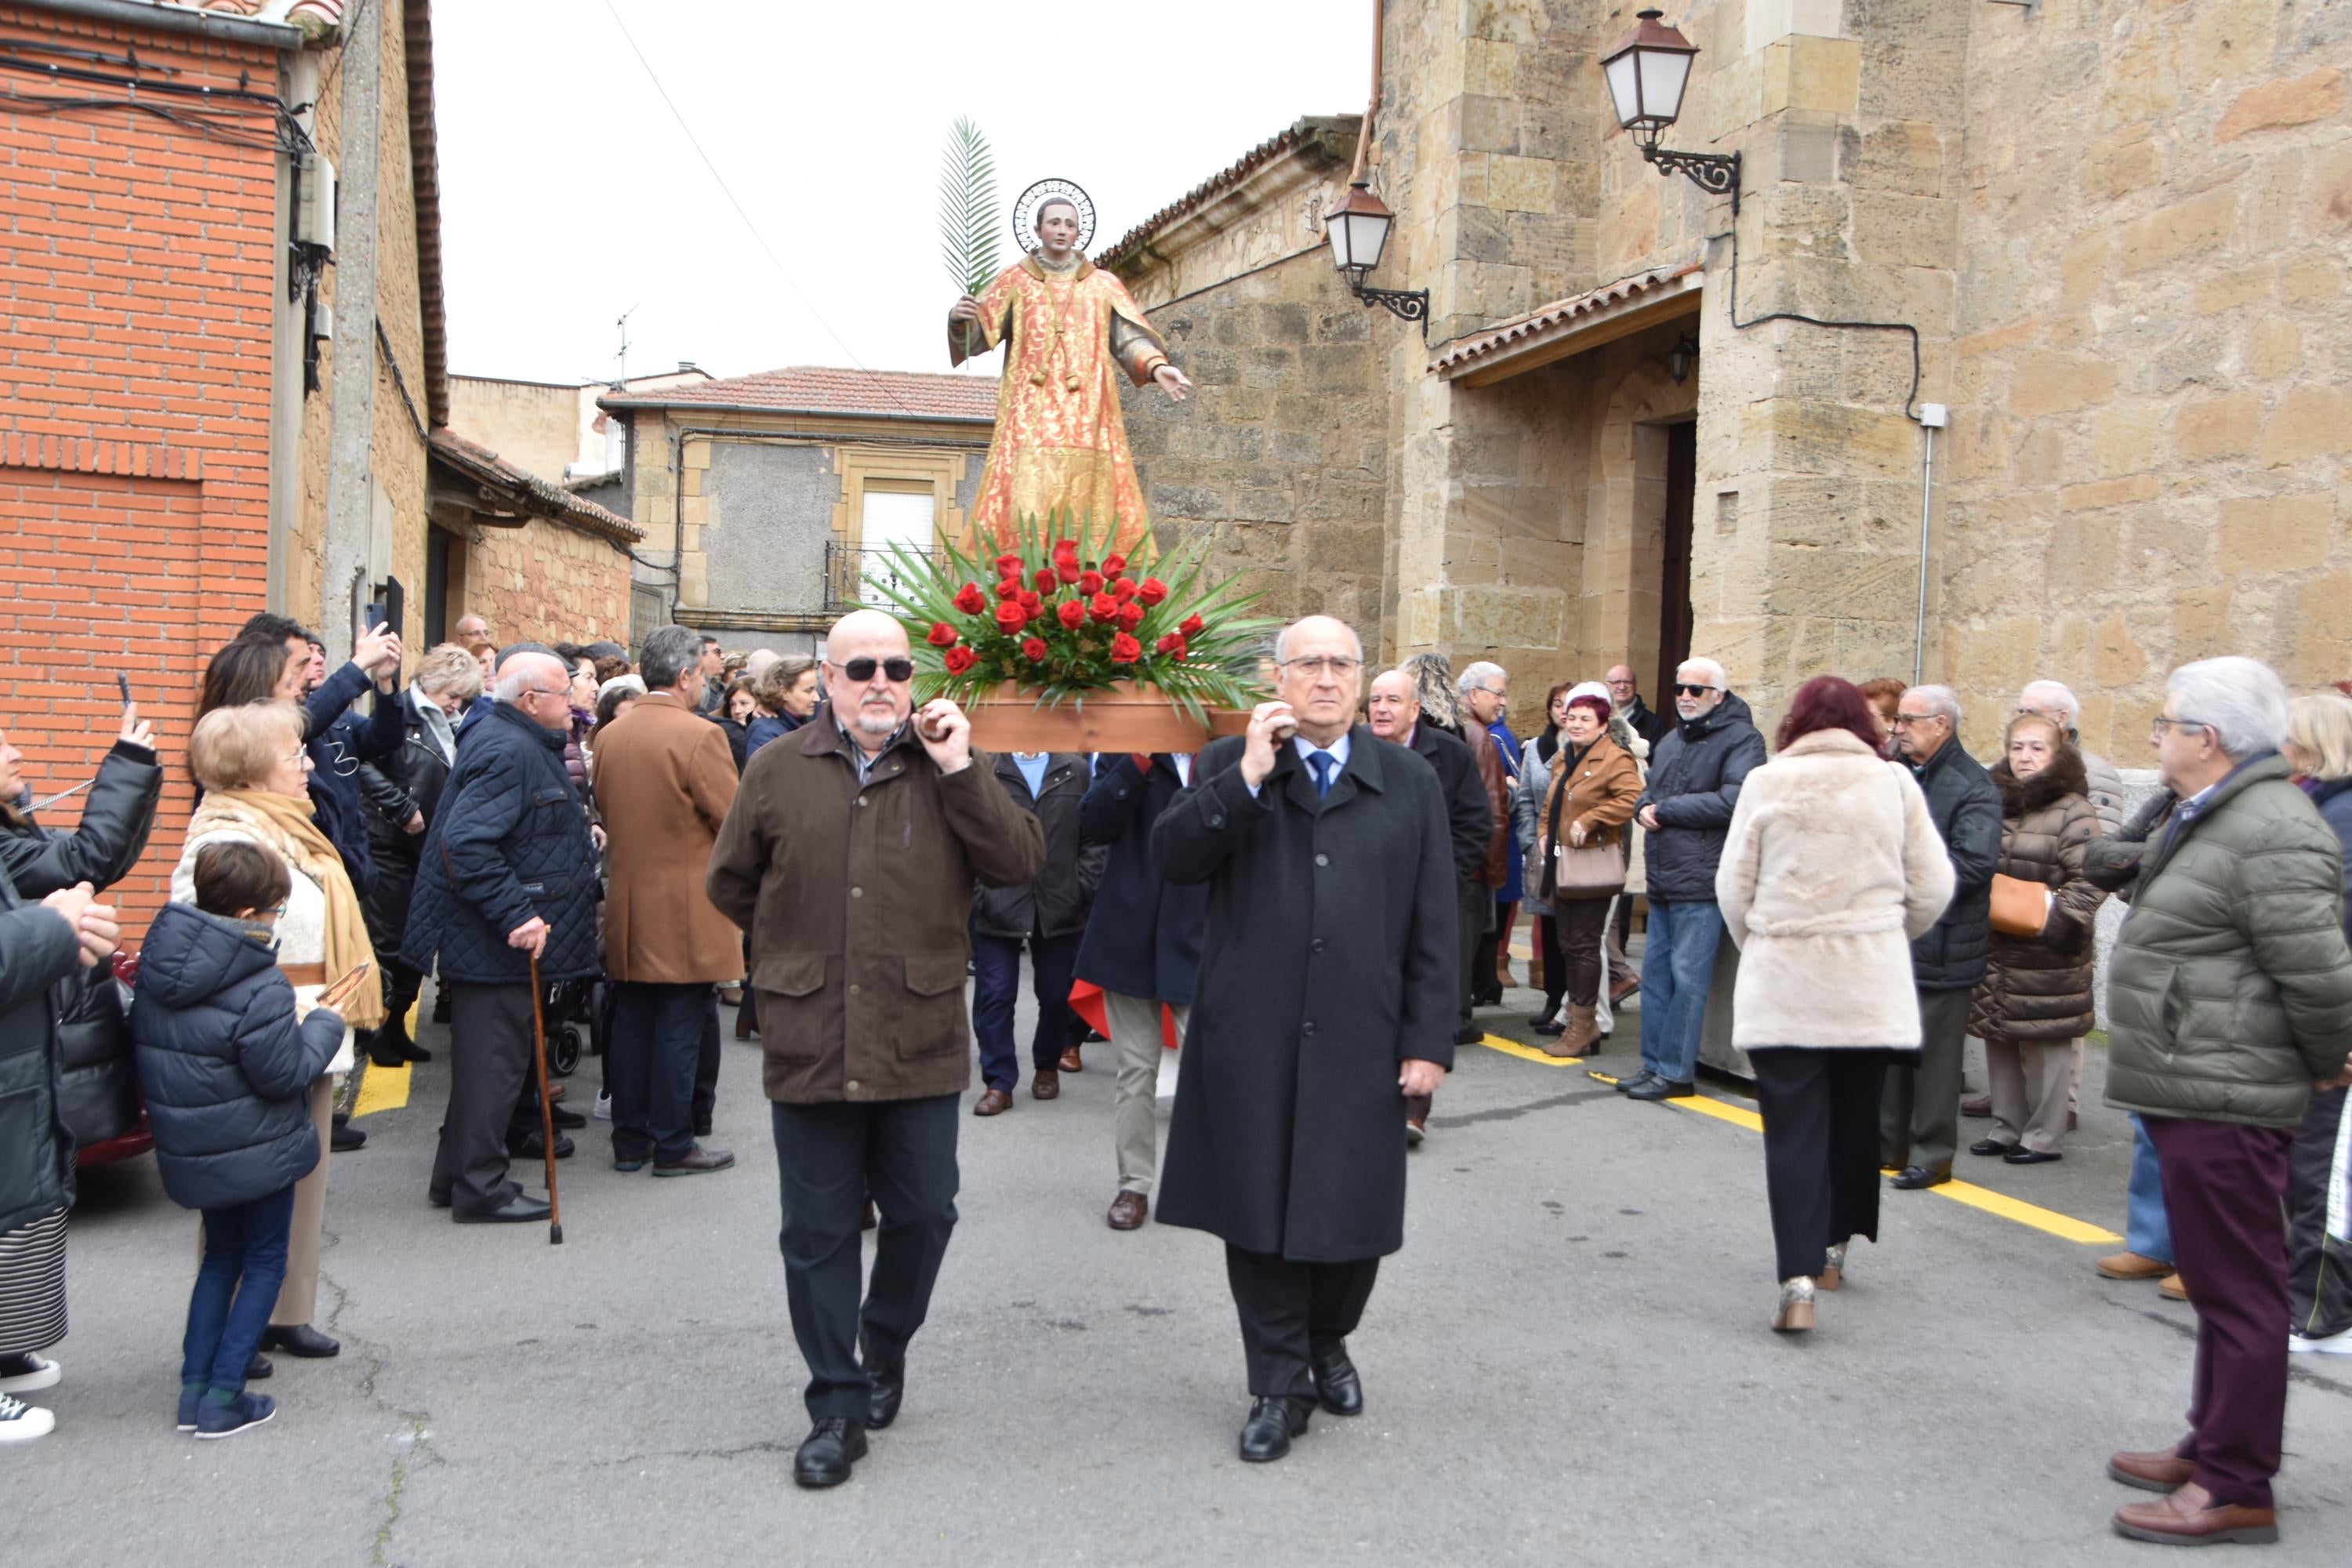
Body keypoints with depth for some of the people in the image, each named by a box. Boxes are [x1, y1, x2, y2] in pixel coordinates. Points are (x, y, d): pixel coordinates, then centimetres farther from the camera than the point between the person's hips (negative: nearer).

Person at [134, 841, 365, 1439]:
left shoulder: (158, 965, -1)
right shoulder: (260, 988, -25)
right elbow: (288, 1075, -20)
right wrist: (324, 1022, -5)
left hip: (190, 1152, 7)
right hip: (257, 1153, -7)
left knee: (221, 1255, 23)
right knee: (264, 1263, 11)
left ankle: (194, 1388, 22)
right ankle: (224, 1397, 11)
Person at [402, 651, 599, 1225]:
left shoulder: (522, 744, 13)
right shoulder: (507, 752, -21)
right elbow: (465, 844, -30)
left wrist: (575, 833, 18)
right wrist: (515, 915, -31)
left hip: (499, 938, 11)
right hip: (496, 942, -11)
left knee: (486, 1059, 18)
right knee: (494, 1062, -1)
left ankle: (456, 1177, 29)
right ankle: (480, 1188, 9)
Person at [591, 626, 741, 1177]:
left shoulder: (609, 737, 5)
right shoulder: (700, 736, -16)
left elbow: (607, 811, 13)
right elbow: (735, 823, -15)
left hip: (627, 907, 7)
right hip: (686, 910, -6)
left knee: (631, 1024, 13)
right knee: (680, 1028, 1)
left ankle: (629, 1141, 20)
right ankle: (673, 1146, 8)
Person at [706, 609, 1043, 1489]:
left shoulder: (947, 765, 3)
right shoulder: (777, 771, 4)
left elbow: (1019, 863, -9)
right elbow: (731, 884, 15)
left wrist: (960, 769, -15)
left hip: (920, 1041, 0)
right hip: (808, 1041, 0)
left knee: (922, 1212, 10)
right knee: (818, 1232, 7)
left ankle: (885, 1346, 38)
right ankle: (838, 1406, 21)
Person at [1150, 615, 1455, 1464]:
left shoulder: (1412, 785, 8)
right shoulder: (1228, 764, 6)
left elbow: (1436, 926, 5)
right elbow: (1173, 855, -9)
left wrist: (1428, 1041, -1)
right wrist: (1249, 775, -17)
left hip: (1360, 1044, 1)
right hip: (1250, 1042, 0)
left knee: (1353, 1214, 8)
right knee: (1257, 1212, 6)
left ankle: (1327, 1343, 38)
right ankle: (1279, 1386, 22)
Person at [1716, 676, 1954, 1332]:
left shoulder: (1766, 782, -2)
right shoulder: (1893, 783, 0)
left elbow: (1733, 887, 0)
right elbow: (1932, 888, 3)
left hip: (1781, 982, -1)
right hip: (1870, 982, 1)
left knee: (1794, 1127, 0)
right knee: (1855, 1117, 18)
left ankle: (1799, 1280, -9)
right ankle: (1833, 1248, 32)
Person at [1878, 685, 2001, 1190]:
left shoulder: (1973, 787, -11)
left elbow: (1974, 864, -22)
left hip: (1941, 944, -7)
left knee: (1934, 1056, 1)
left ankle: (1932, 1154, 12)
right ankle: (1887, 1143, 27)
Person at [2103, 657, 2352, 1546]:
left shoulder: (2271, 831, -19)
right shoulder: (2212, 818, 17)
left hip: (2223, 1101, -11)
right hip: (2191, 1094, 11)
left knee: (2237, 1291, -2)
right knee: (2217, 1285, 19)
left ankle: (2236, 1489, 6)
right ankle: (2212, 1449, 32)